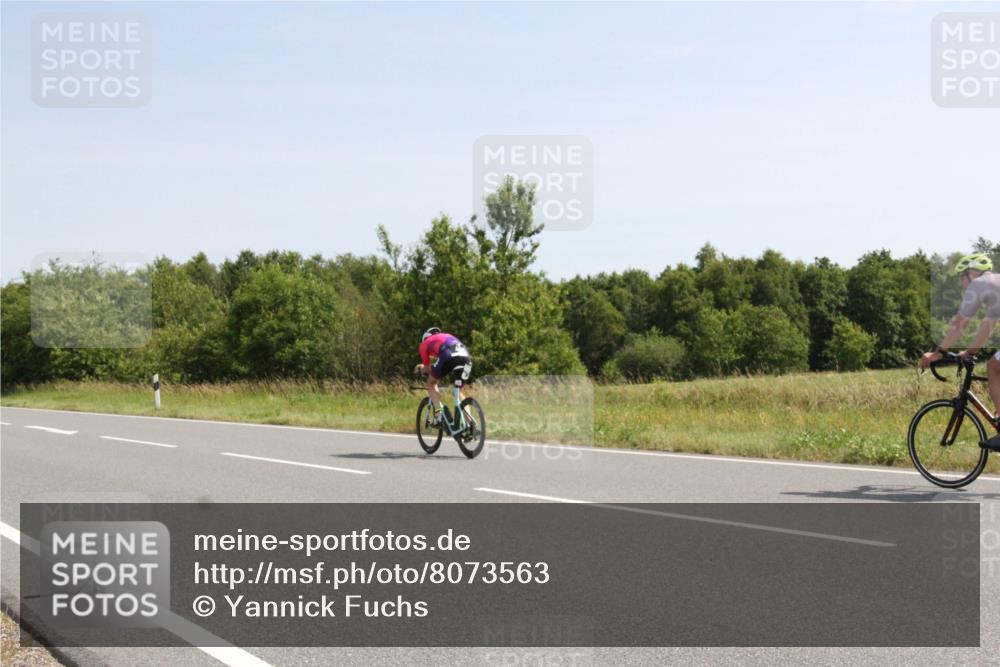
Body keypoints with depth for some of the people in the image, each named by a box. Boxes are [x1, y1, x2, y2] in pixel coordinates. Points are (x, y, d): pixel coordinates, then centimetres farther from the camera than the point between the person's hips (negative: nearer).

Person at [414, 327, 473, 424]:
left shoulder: (425, 343, 28)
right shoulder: (448, 336, 42)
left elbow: (427, 368, 31)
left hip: (448, 356, -4)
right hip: (466, 357, 4)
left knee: (431, 383, 21)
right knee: (459, 391, 24)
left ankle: (439, 414, 5)